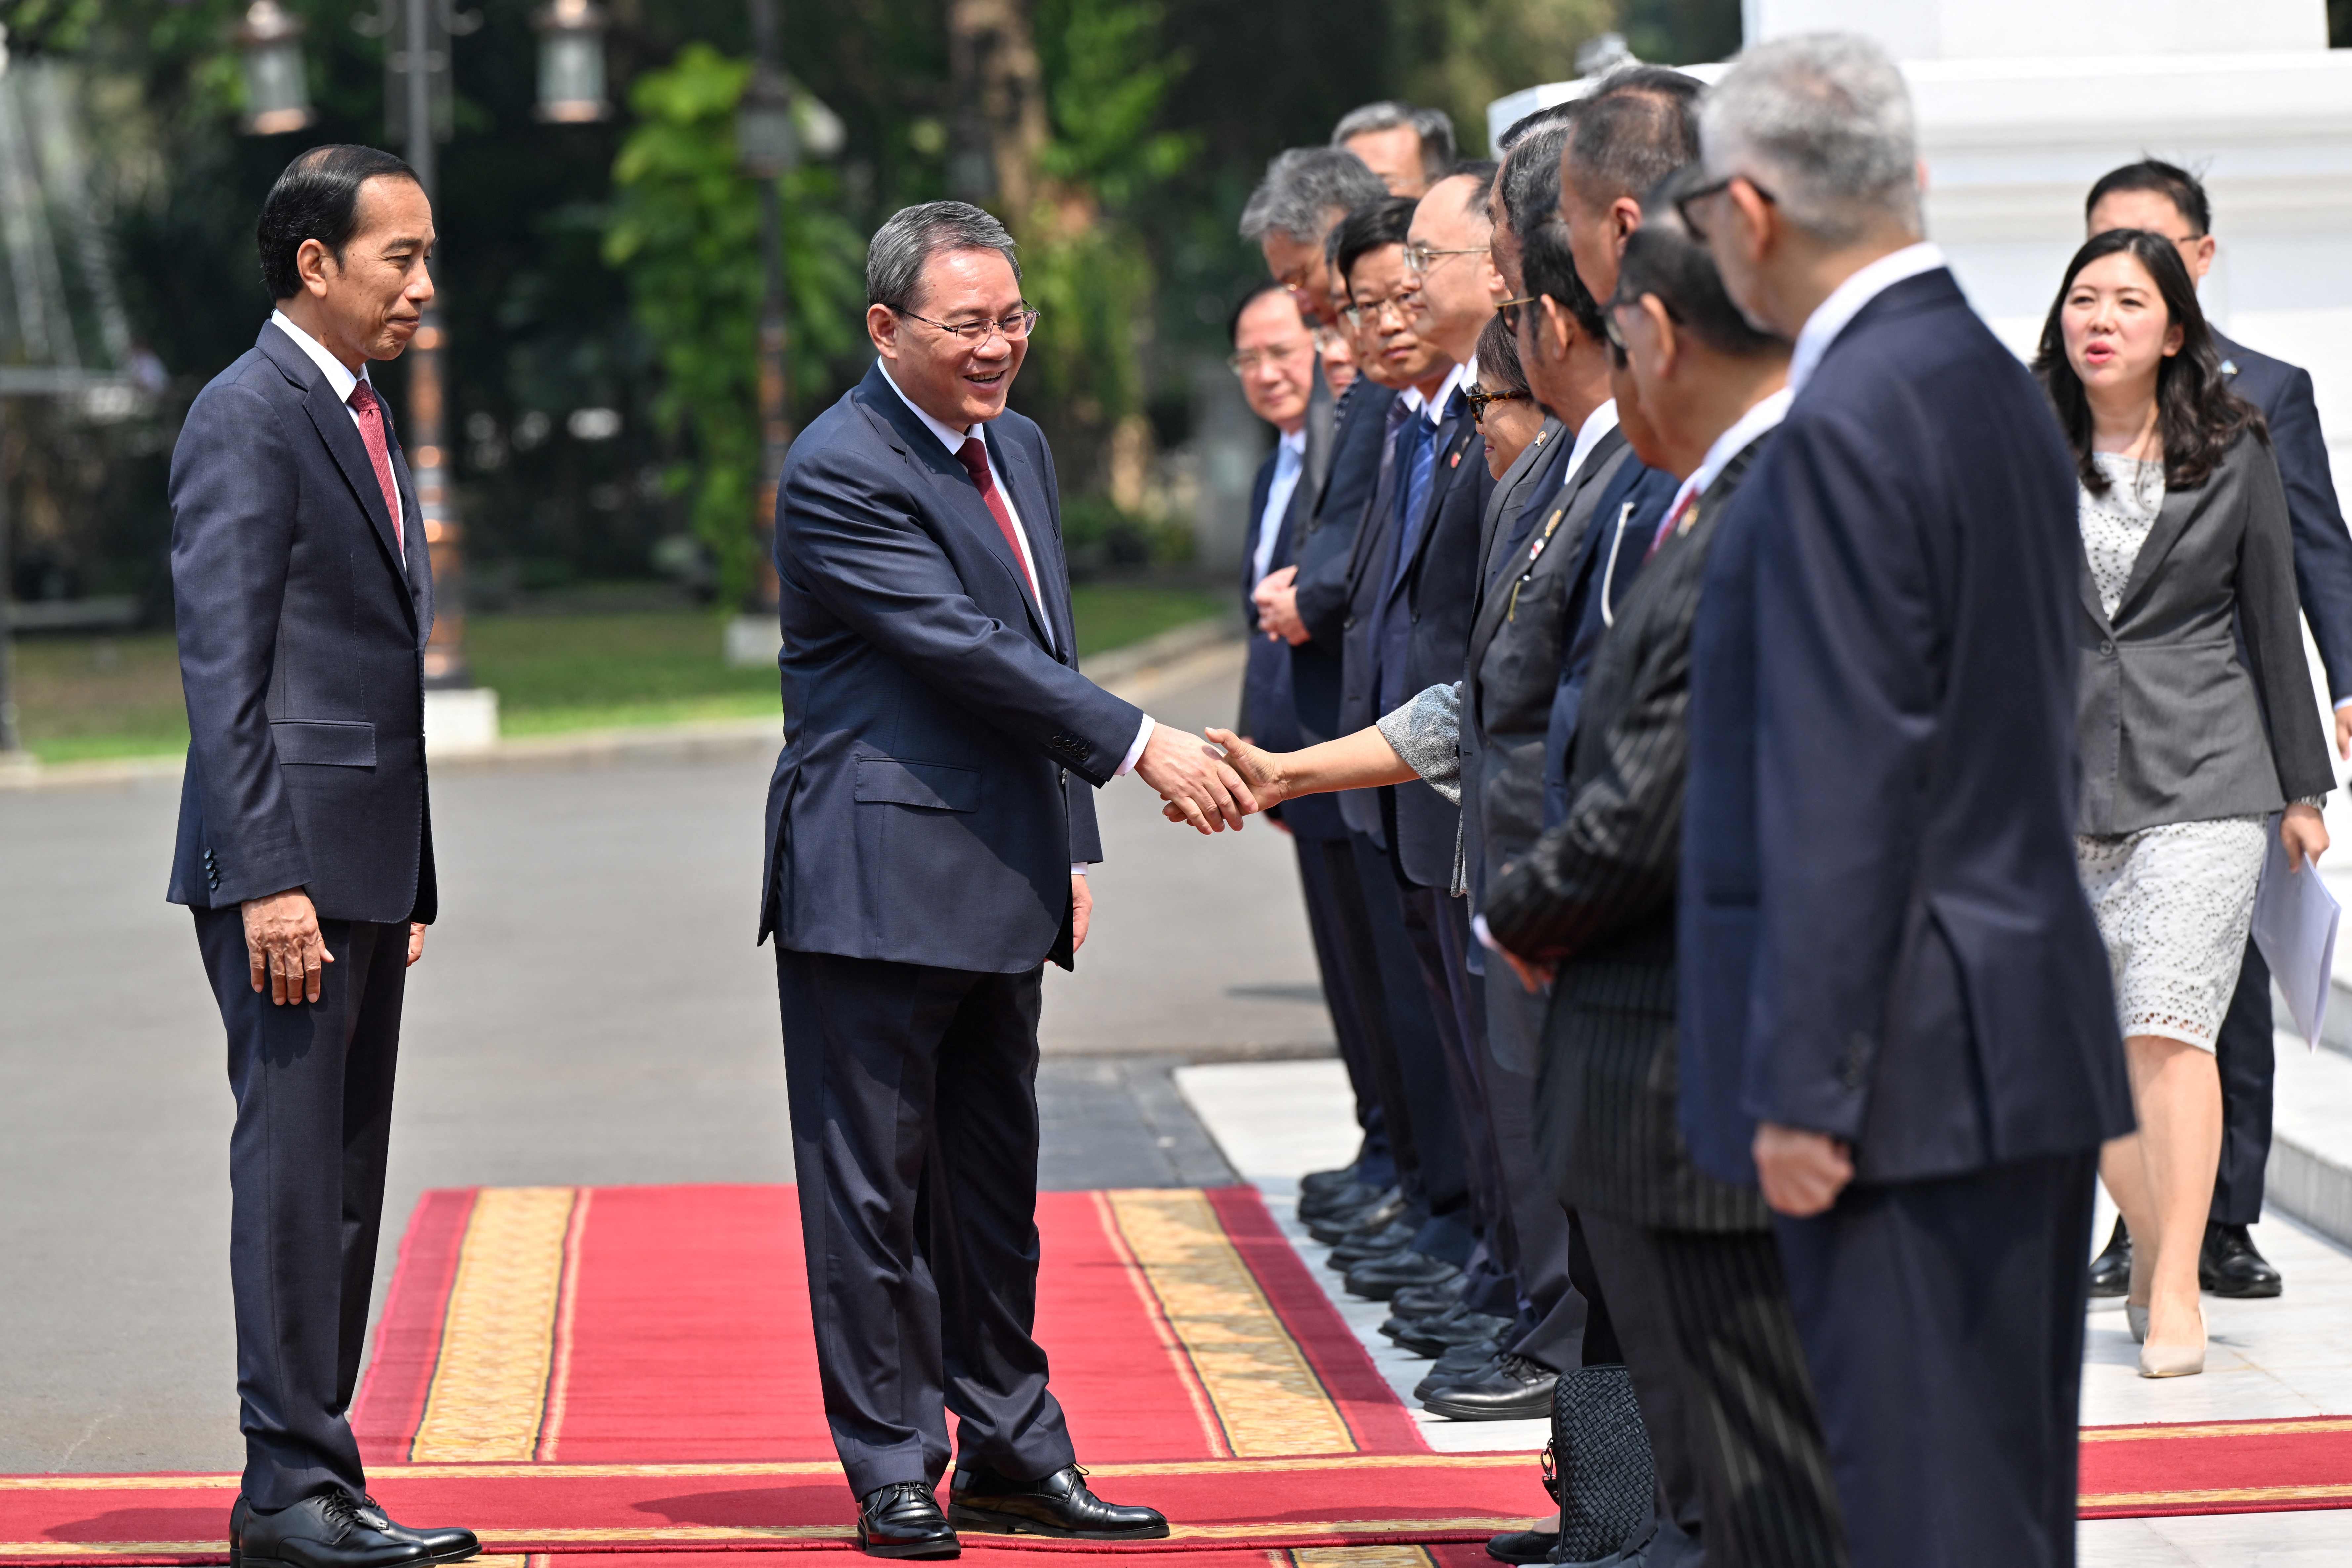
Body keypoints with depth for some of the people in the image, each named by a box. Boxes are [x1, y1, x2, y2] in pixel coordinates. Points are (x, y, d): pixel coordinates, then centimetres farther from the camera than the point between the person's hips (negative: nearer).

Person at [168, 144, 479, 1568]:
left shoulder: (367, 422, 18)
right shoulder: (247, 418, -10)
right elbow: (222, 667, -16)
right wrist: (267, 880, -21)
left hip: (369, 864, 9)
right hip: (286, 864, -9)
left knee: (346, 1185, 10)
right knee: (294, 1172, -6)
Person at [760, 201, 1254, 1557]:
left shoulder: (1020, 450, 14)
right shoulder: (841, 471, -14)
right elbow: (966, 647, -20)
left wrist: (1070, 840, 15)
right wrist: (1138, 746, -21)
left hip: (1001, 887, 8)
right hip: (877, 885, -8)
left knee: (994, 1188, 14)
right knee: (875, 1188, 0)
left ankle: (1013, 1456, 21)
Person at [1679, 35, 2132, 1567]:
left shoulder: (1847, 430, -17)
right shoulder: (2001, 387, 12)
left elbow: (1842, 790, -20)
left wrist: (1805, 1091, -17)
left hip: (1914, 1063, -10)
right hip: (2038, 1034, 10)